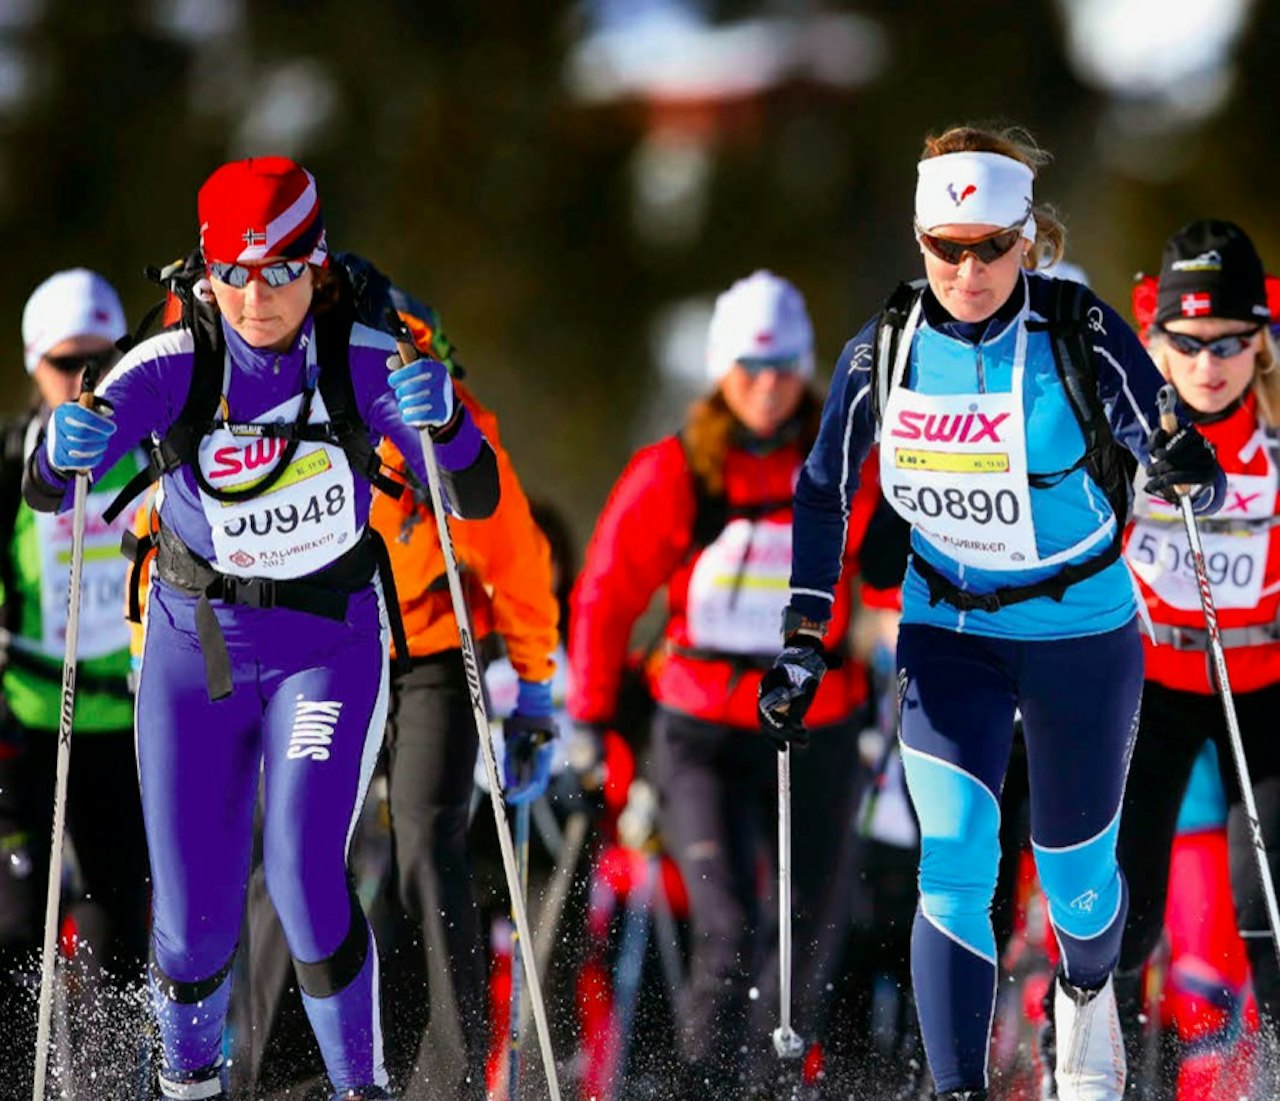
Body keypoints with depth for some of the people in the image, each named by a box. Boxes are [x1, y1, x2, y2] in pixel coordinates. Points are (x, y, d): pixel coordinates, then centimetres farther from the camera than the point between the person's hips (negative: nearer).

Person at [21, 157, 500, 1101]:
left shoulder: (368, 364, -15)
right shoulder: (175, 366, -16)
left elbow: (478, 500, -18)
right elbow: (46, 493, -20)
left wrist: (443, 425, -39)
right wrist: (64, 453, -43)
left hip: (329, 644, -1)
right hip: (195, 643, 1)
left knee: (305, 868, -22)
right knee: (195, 916, 2)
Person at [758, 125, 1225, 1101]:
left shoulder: (1082, 335, -16)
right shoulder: (884, 352, -8)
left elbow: (1188, 472, -10)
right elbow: (824, 495, 5)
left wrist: (1187, 470, -35)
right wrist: (804, 641, 0)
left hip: (1082, 634, -1)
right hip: (948, 633, 1)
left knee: (1075, 871, 13)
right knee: (955, 857, -18)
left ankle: (1088, 993, 48)